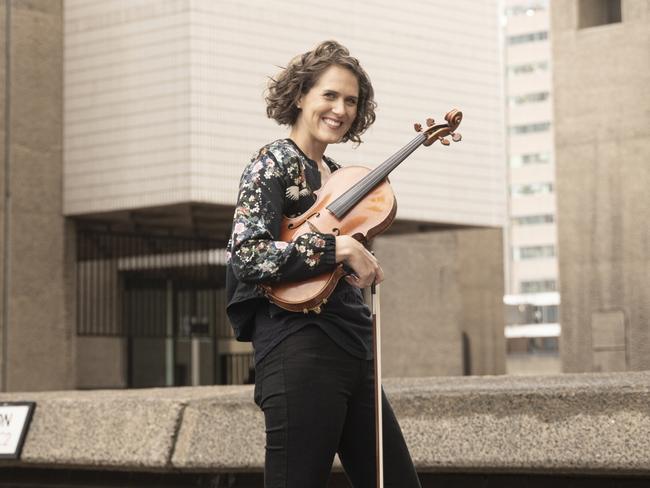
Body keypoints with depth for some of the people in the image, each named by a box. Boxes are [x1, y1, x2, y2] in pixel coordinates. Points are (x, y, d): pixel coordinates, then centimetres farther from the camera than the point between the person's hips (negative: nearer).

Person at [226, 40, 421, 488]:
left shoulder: (336, 175, 19)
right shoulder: (275, 163, -4)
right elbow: (246, 255, -18)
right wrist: (338, 248, -18)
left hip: (353, 354, 9)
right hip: (300, 354, -8)